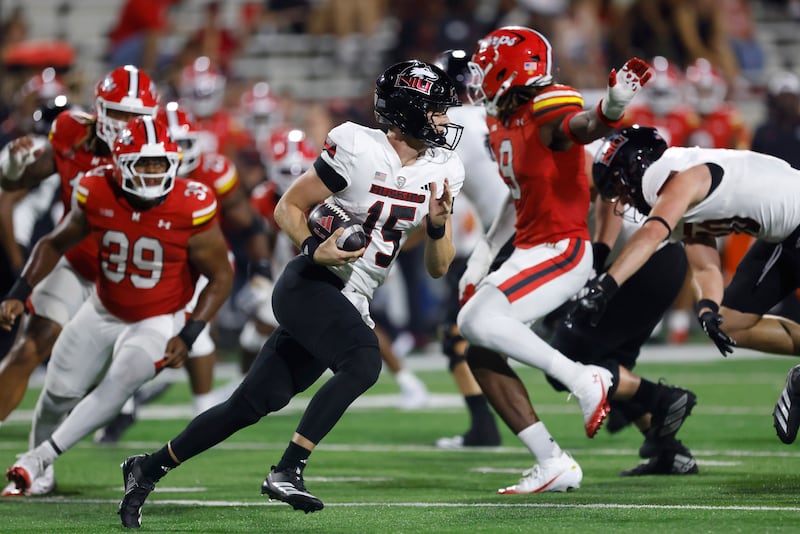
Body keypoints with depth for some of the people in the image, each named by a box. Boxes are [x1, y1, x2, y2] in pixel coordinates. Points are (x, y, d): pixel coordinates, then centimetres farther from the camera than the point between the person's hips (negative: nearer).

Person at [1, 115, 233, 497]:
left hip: (158, 322, -3)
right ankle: (36, 466, 34)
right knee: (60, 393, 8)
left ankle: (39, 459, -21)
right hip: (103, 312, 4)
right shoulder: (98, 193, -17)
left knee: (117, 386, -26)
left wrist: (188, 337, -19)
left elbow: (221, 276, -12)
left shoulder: (191, 208, -24)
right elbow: (55, 244, 1)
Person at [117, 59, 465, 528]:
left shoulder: (442, 172, 4)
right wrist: (314, 249, -24)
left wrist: (439, 224, -11)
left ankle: (148, 469, 19)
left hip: (351, 304, 7)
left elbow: (439, 268, 8)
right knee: (364, 361, -32)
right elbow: (288, 208, -6)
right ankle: (288, 471, -26)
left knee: (253, 404, 6)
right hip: (309, 284, -7)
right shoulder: (359, 149, -14)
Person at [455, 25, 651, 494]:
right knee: (480, 352, 5)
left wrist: (613, 106, -61)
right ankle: (553, 463, 5)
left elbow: (585, 126, -41)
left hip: (562, 252, -10)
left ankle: (585, 380, -15)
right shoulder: (503, 124, 10)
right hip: (529, 251, 10)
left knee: (479, 320, -26)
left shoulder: (548, 116, -18)